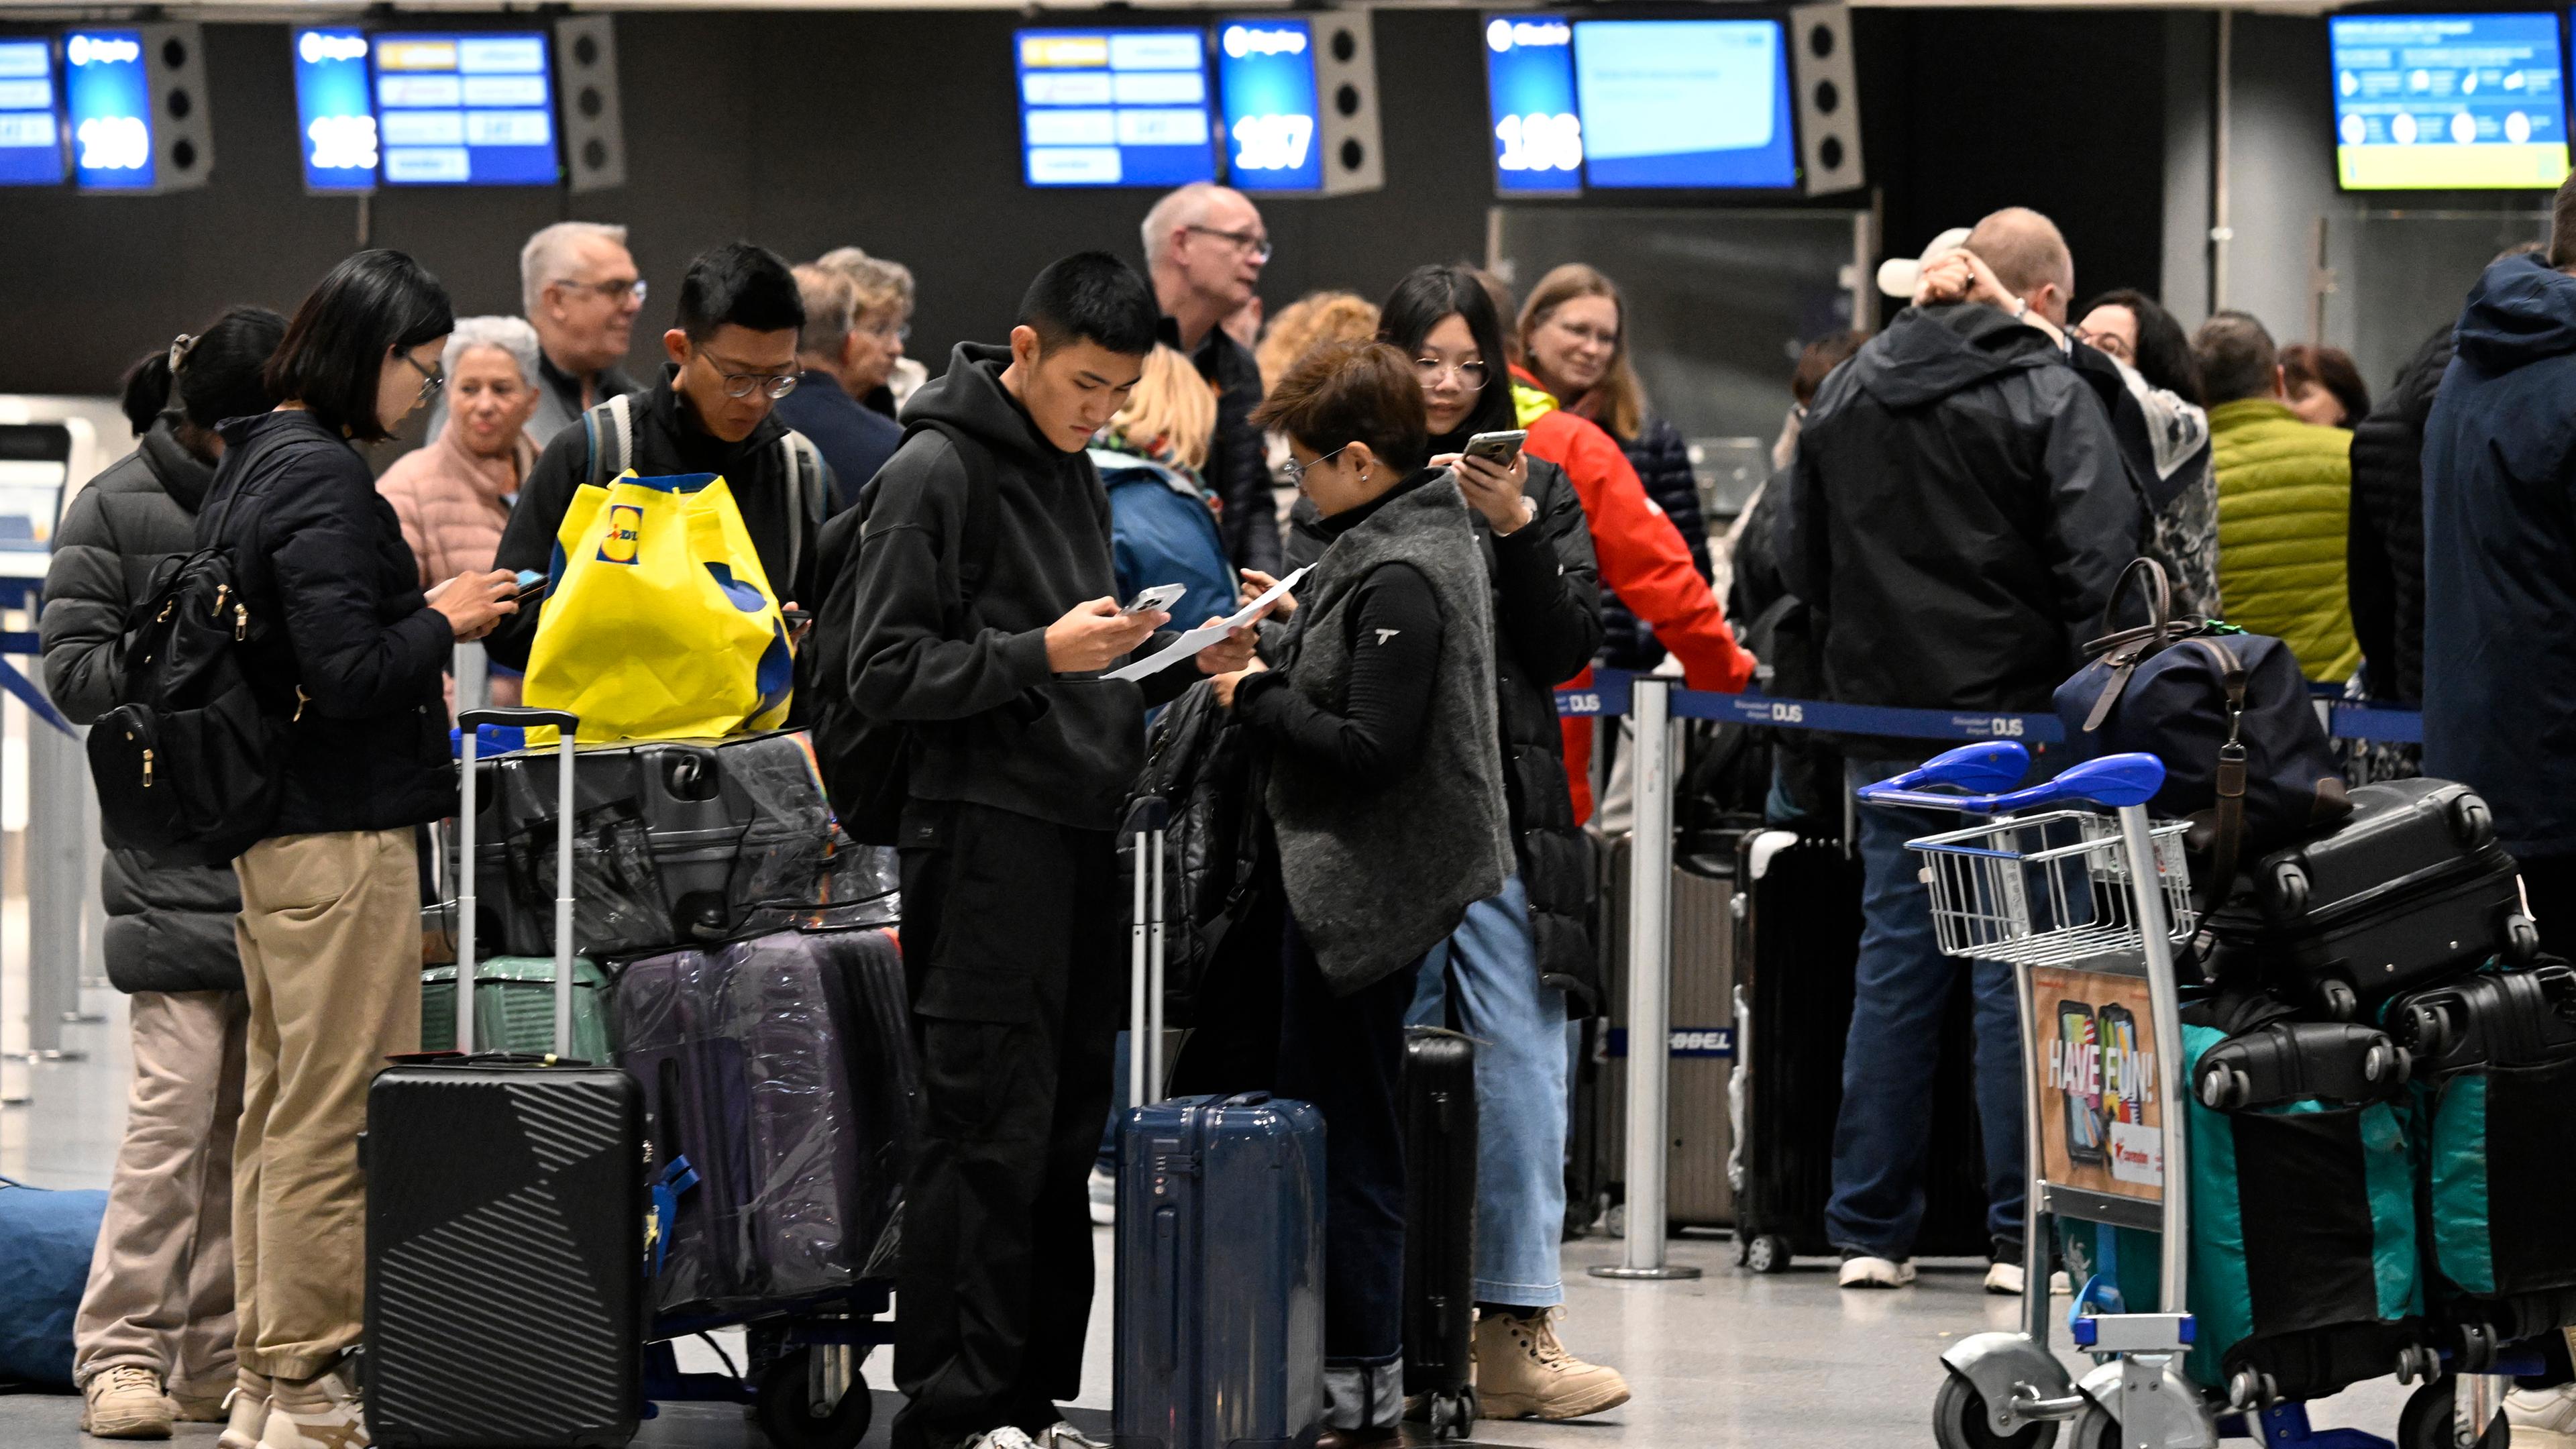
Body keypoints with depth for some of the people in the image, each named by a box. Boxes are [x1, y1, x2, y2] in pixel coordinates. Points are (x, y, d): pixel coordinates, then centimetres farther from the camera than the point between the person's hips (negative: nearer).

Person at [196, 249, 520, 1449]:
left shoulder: (247, 466, 13)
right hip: (342, 838, -10)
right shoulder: (322, 477, -17)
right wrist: (442, 621, -8)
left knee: (278, 1107, 15)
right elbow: (343, 676, -22)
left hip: (265, 834, 10)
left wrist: (418, 626, 14)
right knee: (334, 1118, -5)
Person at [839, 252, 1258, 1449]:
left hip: (1081, 833, 8)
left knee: (1065, 1134, 8)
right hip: (985, 830, -8)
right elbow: (884, 670, -13)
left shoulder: (1075, 476, 18)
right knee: (988, 1133, -9)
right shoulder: (934, 474, -8)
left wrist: (1177, 664, 8)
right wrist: (1040, 653, -20)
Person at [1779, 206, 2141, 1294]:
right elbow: (2099, 568, -15)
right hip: (2016, 716, -5)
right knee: (2018, 975, -1)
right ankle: (2021, 1233, -1)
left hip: (1883, 719, 5)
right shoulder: (2053, 399, -9)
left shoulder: (1845, 393, 9)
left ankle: (1870, 1231, 10)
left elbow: (1800, 560, 16)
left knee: (1894, 963, 9)